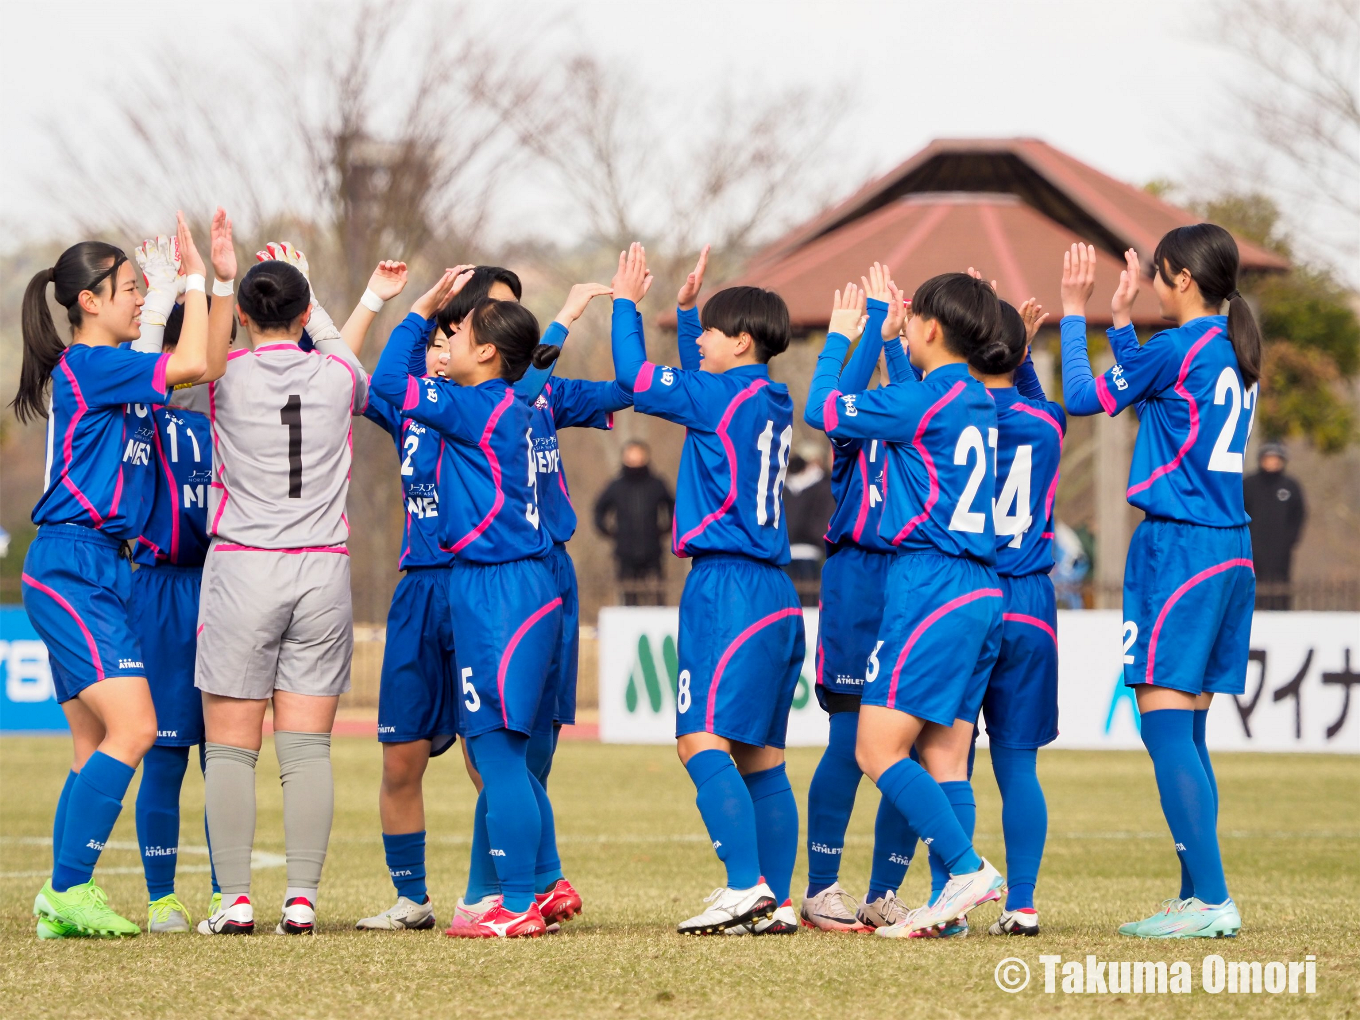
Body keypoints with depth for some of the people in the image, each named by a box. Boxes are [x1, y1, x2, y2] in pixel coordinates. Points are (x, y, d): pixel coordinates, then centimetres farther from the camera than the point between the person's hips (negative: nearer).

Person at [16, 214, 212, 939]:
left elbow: (204, 366, 23)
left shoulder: (108, 370, 17)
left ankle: (64, 904, 8)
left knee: (96, 747, 8)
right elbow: (192, 364, -14)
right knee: (133, 728, -17)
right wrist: (195, 277, -3)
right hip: (71, 564, -10)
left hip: (96, 569, 10)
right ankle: (67, 891, -17)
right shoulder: (84, 366, -9)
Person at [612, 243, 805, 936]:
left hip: (727, 587, -9)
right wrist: (685, 306, 34)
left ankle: (745, 889, -24)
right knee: (759, 756, 9)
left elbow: (636, 379, -3)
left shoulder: (727, 395, -9)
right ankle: (777, 903, 9)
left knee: (702, 740, -14)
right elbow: (695, 386, 34)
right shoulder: (770, 402, 15)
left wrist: (626, 303, 9)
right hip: (774, 592, 9)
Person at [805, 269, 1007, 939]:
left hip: (930, 584, -9)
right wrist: (885, 337, 40)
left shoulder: (922, 401, -12)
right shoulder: (977, 402, 13)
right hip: (980, 589, 9)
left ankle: (967, 869, -16)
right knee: (945, 758, 6)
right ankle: (950, 905, 1)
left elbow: (823, 408, -3)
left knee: (878, 749, -9)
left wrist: (839, 337, 10)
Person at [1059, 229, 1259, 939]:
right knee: (1187, 732, 11)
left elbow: (1082, 397, -2)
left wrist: (1075, 311, 8)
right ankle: (1196, 898, 11)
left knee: (1165, 726, -9)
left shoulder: (1177, 348, -12)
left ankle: (1212, 900, -15)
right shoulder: (1235, 354, 12)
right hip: (1229, 547, 9)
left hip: (1176, 547, -9)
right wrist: (1120, 321, 31)